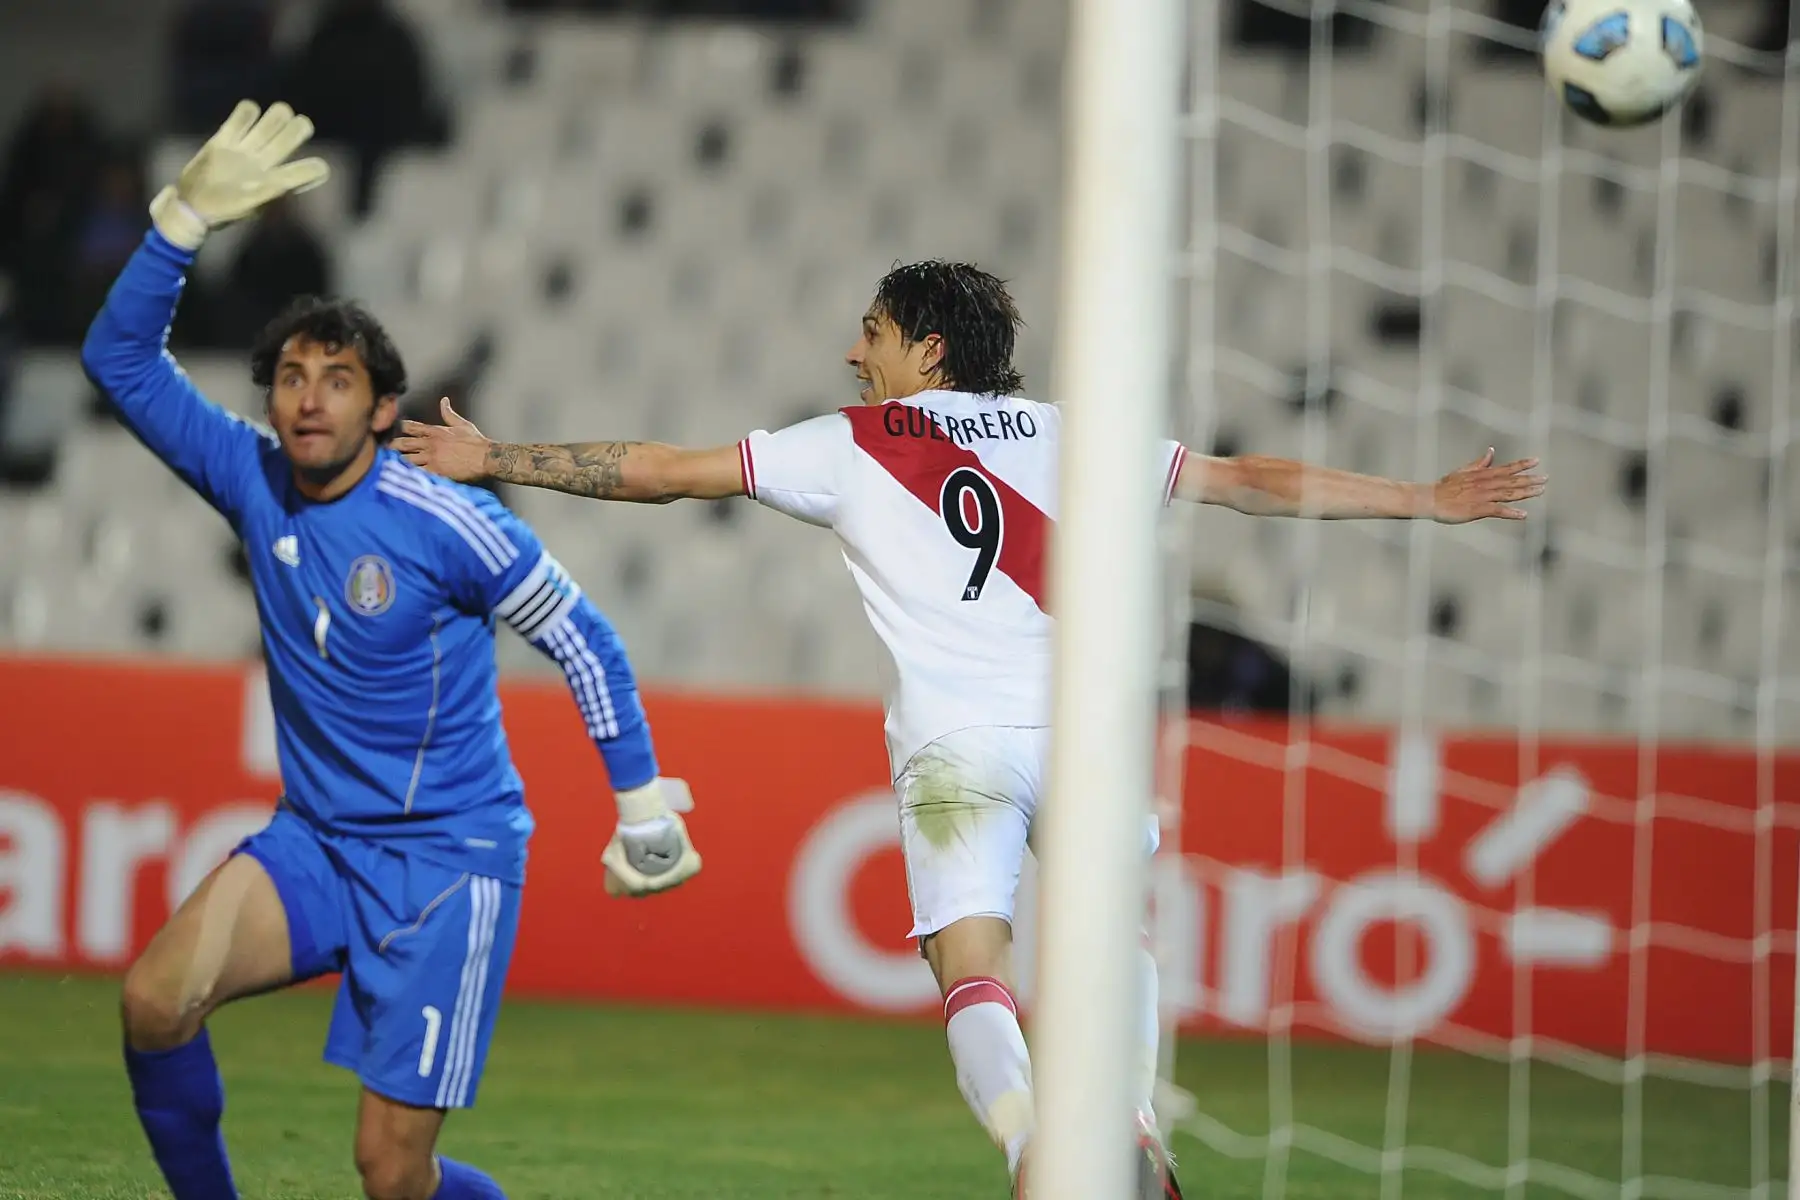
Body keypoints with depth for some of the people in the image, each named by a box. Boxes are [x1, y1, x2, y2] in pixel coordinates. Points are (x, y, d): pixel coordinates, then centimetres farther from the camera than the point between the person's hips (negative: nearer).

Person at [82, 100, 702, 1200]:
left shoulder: (448, 525, -15)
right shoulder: (253, 480, -1)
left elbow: (583, 641, -5)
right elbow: (121, 356, 0)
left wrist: (644, 806, -3)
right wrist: (187, 216, -12)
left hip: (449, 855, -5)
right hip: (316, 845, 5)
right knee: (156, 999, -23)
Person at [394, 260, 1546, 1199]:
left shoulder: (849, 446, 10)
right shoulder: (1067, 436, 15)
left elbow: (663, 470, 12)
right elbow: (1251, 480, 16)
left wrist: (491, 461, 21)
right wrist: (1426, 499, 23)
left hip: (954, 747, -2)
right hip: (1077, 730, 2)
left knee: (972, 969, -6)